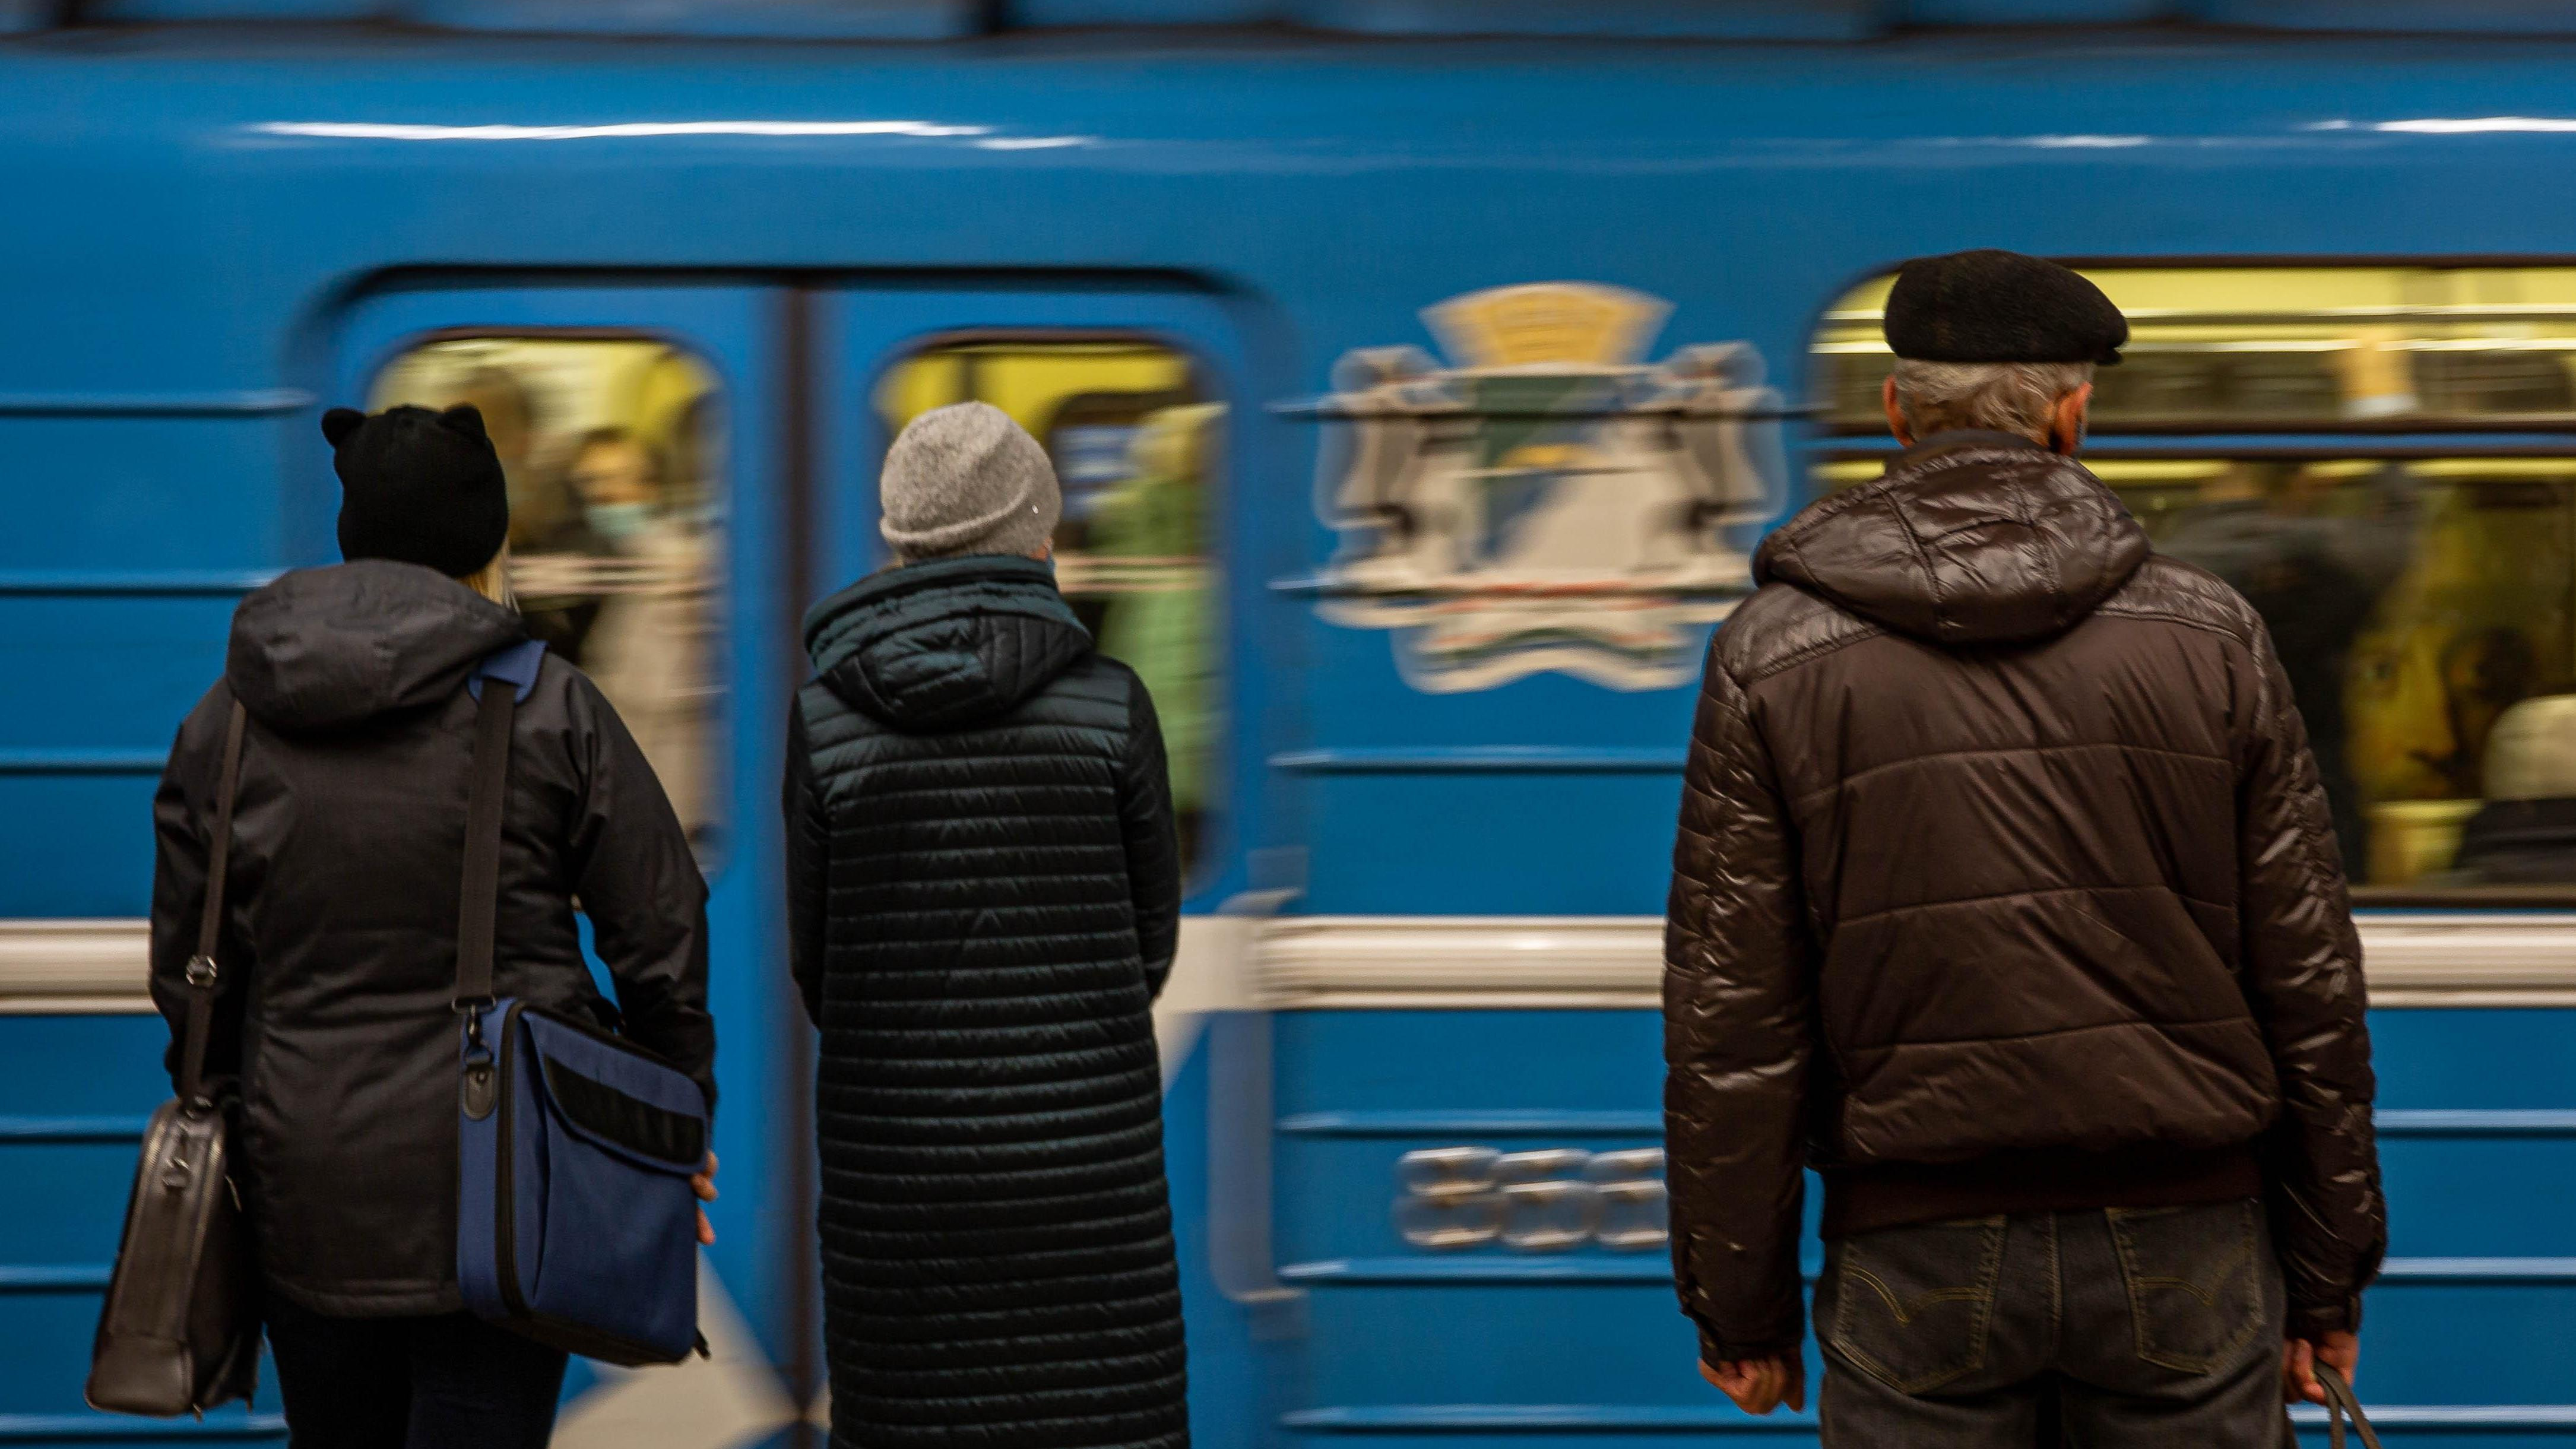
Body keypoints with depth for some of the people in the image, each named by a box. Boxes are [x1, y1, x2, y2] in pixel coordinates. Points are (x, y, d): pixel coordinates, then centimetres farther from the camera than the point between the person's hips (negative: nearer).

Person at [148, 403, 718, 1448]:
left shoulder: (228, 719, 3)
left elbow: (187, 967, 9)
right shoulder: (547, 708, -6)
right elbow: (661, 932, -3)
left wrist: (228, 1108, 22)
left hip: (304, 1180, 3)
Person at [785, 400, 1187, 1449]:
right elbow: (1149, 939, 4)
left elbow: (822, 964, 3)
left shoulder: (826, 716, -3)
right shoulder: (1113, 704, -4)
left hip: (900, 1157, 1)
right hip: (1084, 1148, -1)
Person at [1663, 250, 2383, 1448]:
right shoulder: (2209, 635, -1)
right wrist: (2326, 1276, 10)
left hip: (1923, 1253, -1)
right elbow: (2307, 983, 1)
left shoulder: (1773, 656, -3)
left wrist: (1740, 1305, 4)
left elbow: (1730, 1019, -4)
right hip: (2180, 1246, 1)